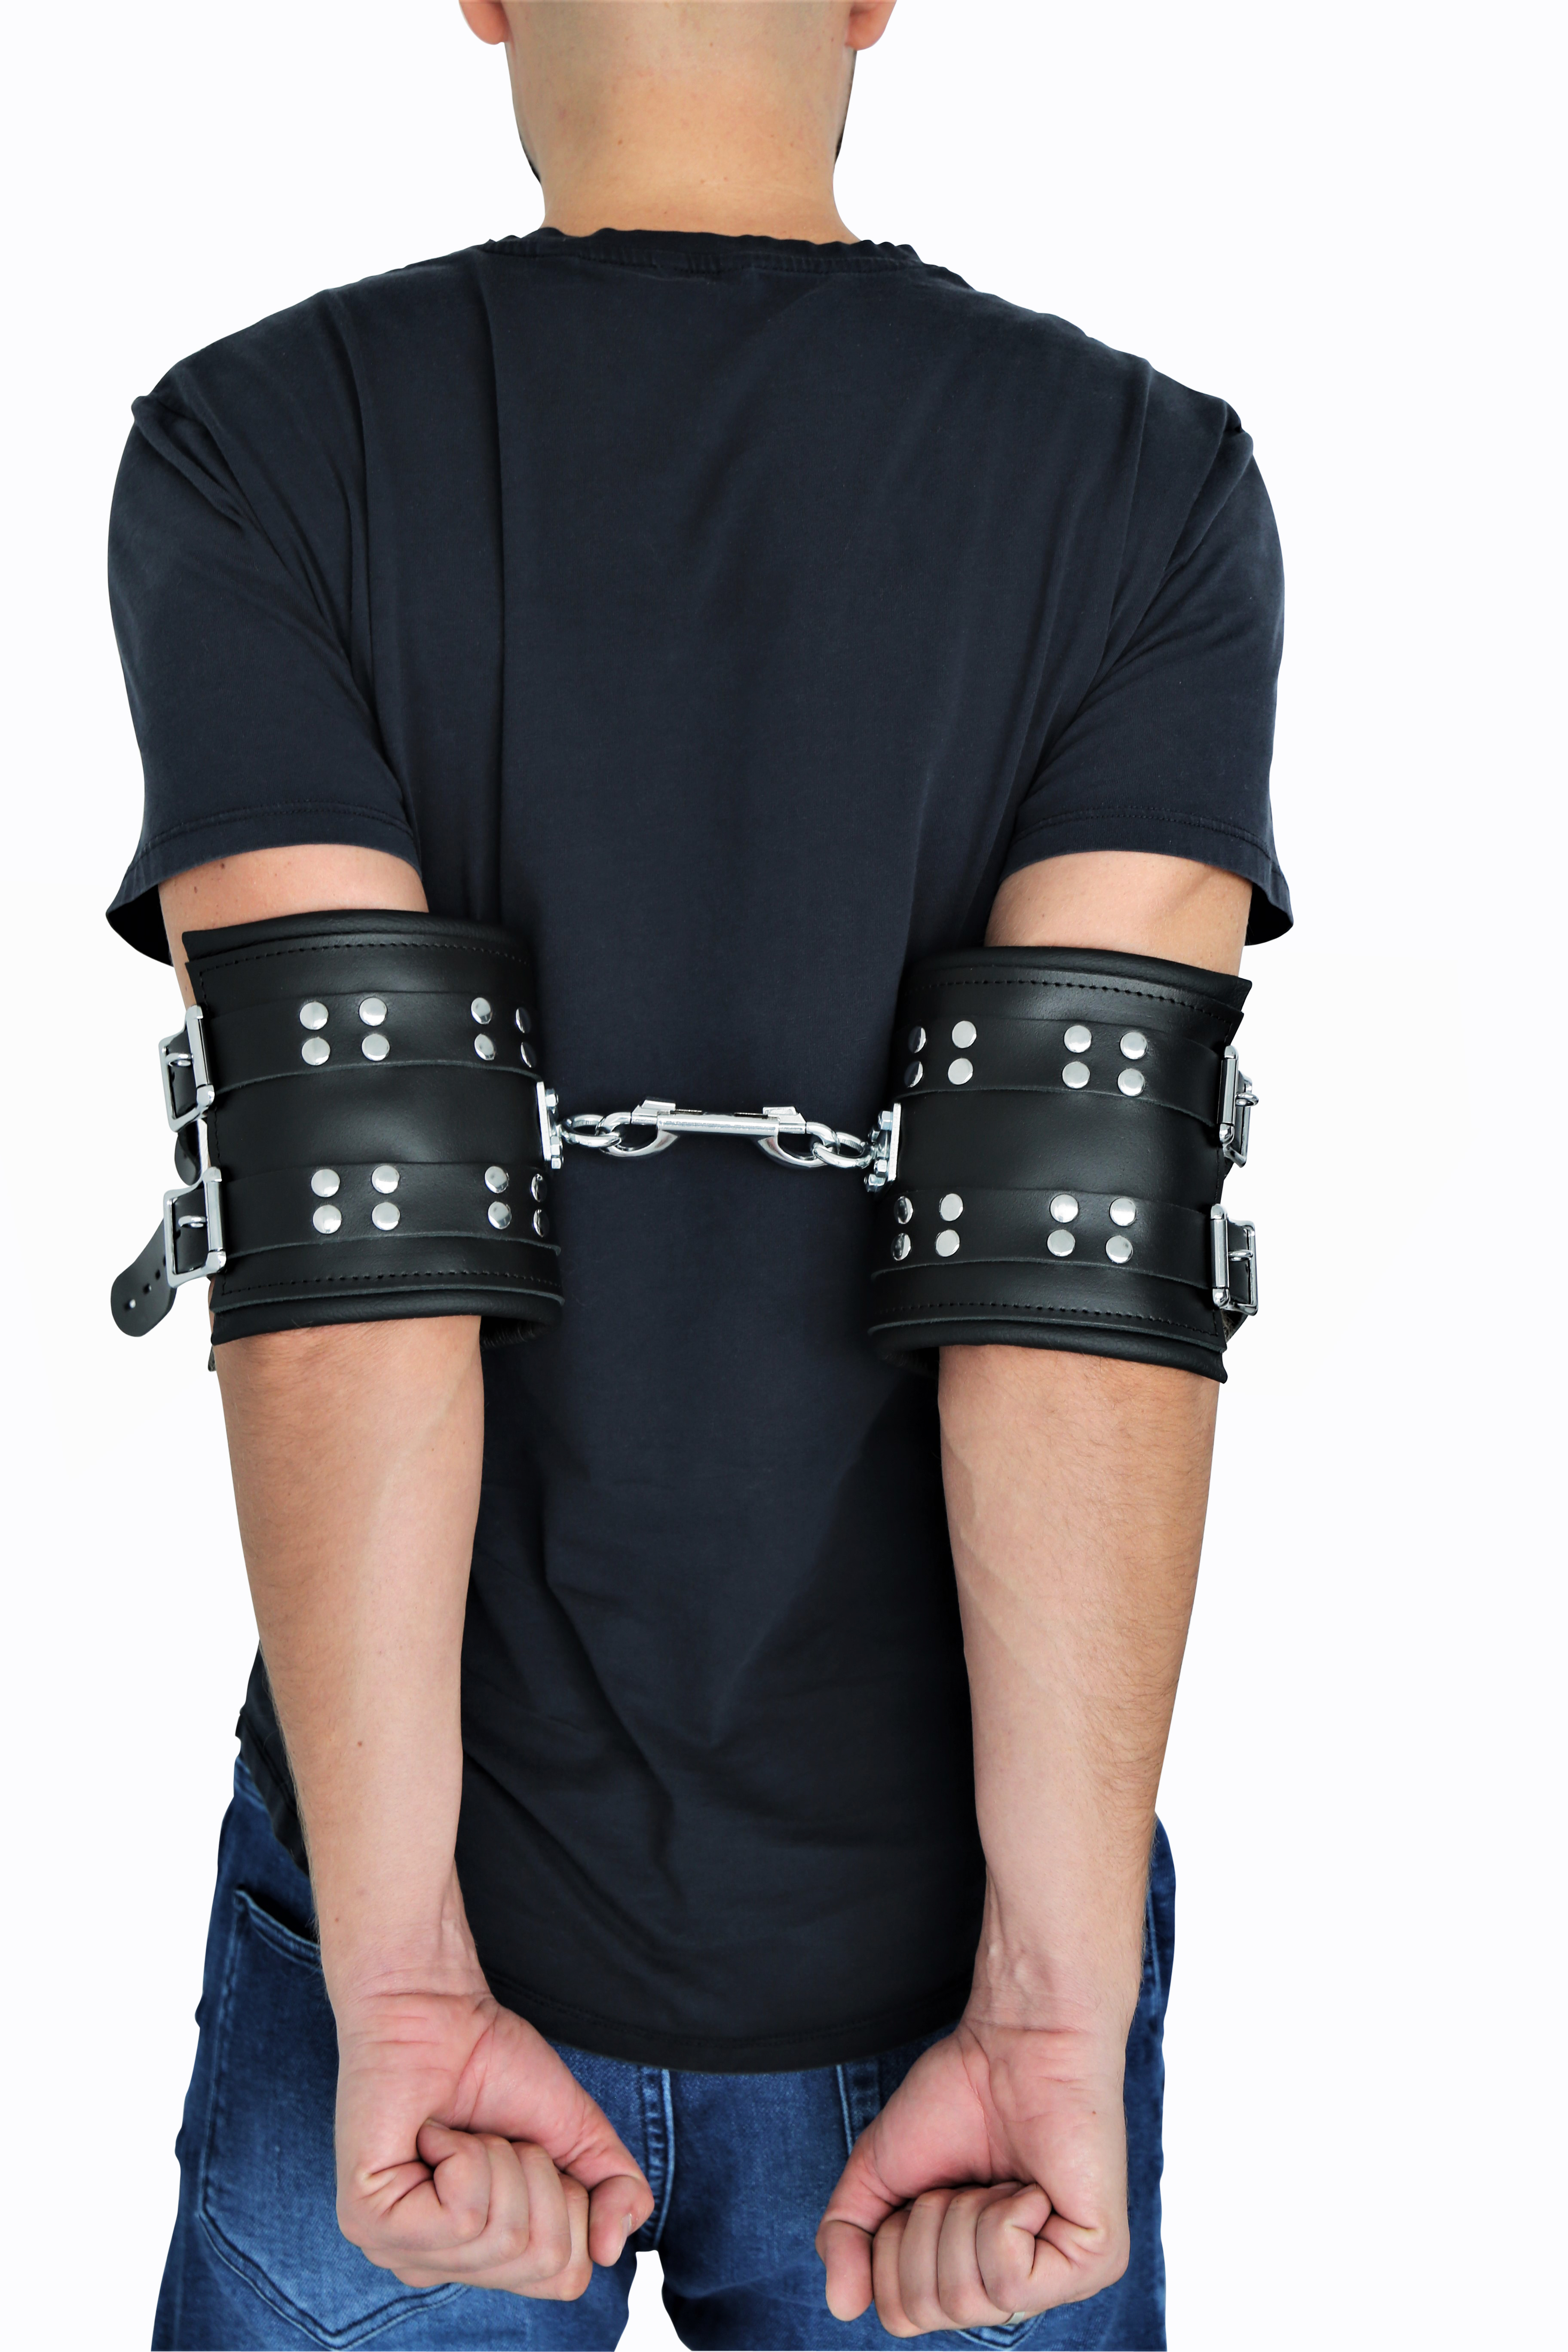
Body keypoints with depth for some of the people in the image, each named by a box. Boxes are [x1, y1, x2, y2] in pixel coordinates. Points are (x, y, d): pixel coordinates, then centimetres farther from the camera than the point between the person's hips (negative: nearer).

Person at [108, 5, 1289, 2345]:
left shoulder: (253, 451, -10)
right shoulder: (1154, 484, -8)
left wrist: (400, 1979, -17)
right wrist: (1052, 2016, -18)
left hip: (442, 1904, 0)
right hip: (940, 1939, 1)